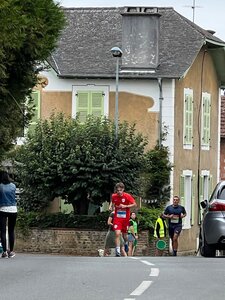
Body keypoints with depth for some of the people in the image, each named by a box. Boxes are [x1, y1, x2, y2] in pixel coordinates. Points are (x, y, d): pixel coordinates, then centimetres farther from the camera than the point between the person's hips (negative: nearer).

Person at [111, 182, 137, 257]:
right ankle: (118, 251, -16)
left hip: (125, 218, 0)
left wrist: (125, 206, -21)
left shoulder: (127, 196, -12)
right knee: (117, 234, -16)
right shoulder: (114, 196, -4)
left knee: (124, 235, 12)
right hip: (117, 218, 0)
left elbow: (134, 204, -12)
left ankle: (126, 243, 48)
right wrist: (115, 206, 0)